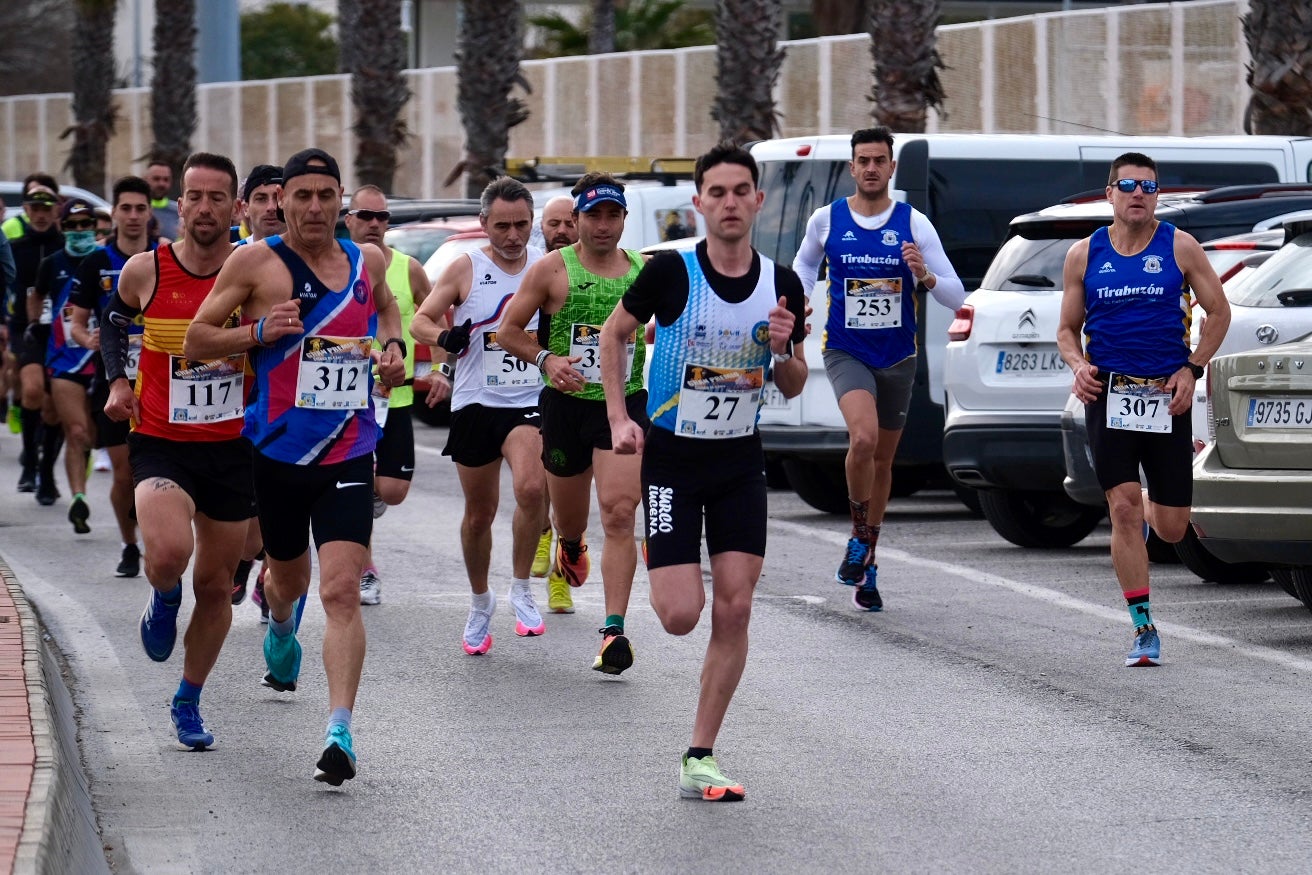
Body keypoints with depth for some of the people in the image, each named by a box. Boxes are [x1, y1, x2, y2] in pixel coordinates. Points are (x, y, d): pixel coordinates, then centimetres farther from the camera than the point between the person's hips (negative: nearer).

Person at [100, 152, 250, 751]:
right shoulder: (145, 270, -5)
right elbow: (114, 321, 17)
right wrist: (117, 380, 2)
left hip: (233, 448, 1)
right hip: (160, 446, -1)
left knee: (215, 584, 10)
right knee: (169, 552, -28)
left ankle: (188, 703, 31)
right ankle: (164, 599, 11)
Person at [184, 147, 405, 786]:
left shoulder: (367, 261, 6)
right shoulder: (257, 261, -5)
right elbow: (195, 341, -3)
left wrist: (393, 346, 10)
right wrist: (259, 331, -19)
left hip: (347, 454, 1)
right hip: (277, 452, 0)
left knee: (341, 591, -14)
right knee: (290, 579, 20)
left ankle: (340, 732, -19)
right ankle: (280, 625, 58)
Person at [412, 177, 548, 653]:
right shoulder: (465, 269, -1)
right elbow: (420, 319, 0)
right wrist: (445, 338, -21)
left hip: (530, 401, 0)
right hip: (475, 403, 1)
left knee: (531, 488, -25)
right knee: (479, 511, 9)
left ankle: (521, 589, -7)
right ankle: (480, 603, 30)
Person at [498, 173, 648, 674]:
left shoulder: (646, 271, 5)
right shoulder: (553, 269, 0)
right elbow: (508, 331, 2)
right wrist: (546, 359, -15)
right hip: (566, 404, 0)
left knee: (619, 515, -16)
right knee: (569, 520, 14)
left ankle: (614, 632, -19)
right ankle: (569, 553, 53)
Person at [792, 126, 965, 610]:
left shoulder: (914, 223, -4)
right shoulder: (826, 220, -2)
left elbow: (956, 296, -4)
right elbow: (803, 265, 21)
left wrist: (924, 276, -23)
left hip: (897, 356, 2)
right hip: (845, 351, -2)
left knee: (882, 460, 12)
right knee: (863, 438, -27)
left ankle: (867, 561, 28)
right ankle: (859, 536, -6)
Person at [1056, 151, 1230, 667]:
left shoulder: (1179, 247, 1)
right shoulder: (1084, 255, 5)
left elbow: (1218, 312, 7)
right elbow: (1067, 329, 12)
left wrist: (1192, 369, -5)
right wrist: (1078, 365, -8)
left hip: (1167, 396, 0)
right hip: (1109, 394, 0)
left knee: (1171, 528, 2)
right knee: (1123, 509, -12)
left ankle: (1149, 510, 42)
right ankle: (1144, 630, -6)